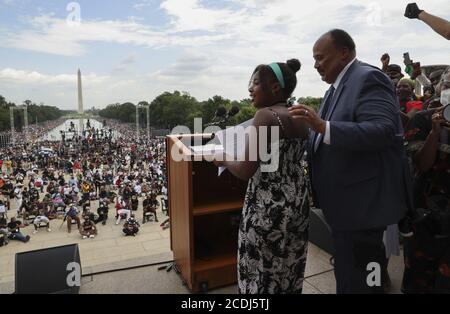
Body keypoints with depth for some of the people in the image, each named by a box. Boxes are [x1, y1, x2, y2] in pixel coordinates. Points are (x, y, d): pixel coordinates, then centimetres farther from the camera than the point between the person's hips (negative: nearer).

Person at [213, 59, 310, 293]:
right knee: (289, 267, 21)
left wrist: (223, 160, -3)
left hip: (269, 206, -8)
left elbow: (245, 171, -23)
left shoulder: (265, 115, -18)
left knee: (261, 269, 10)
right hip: (297, 200, 8)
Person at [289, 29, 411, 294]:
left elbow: (382, 131, -27)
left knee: (360, 281, 2)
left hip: (364, 201, -9)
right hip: (346, 201, 10)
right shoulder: (338, 86, 15)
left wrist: (323, 126, -35)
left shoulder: (369, 78, -13)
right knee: (346, 274, 23)